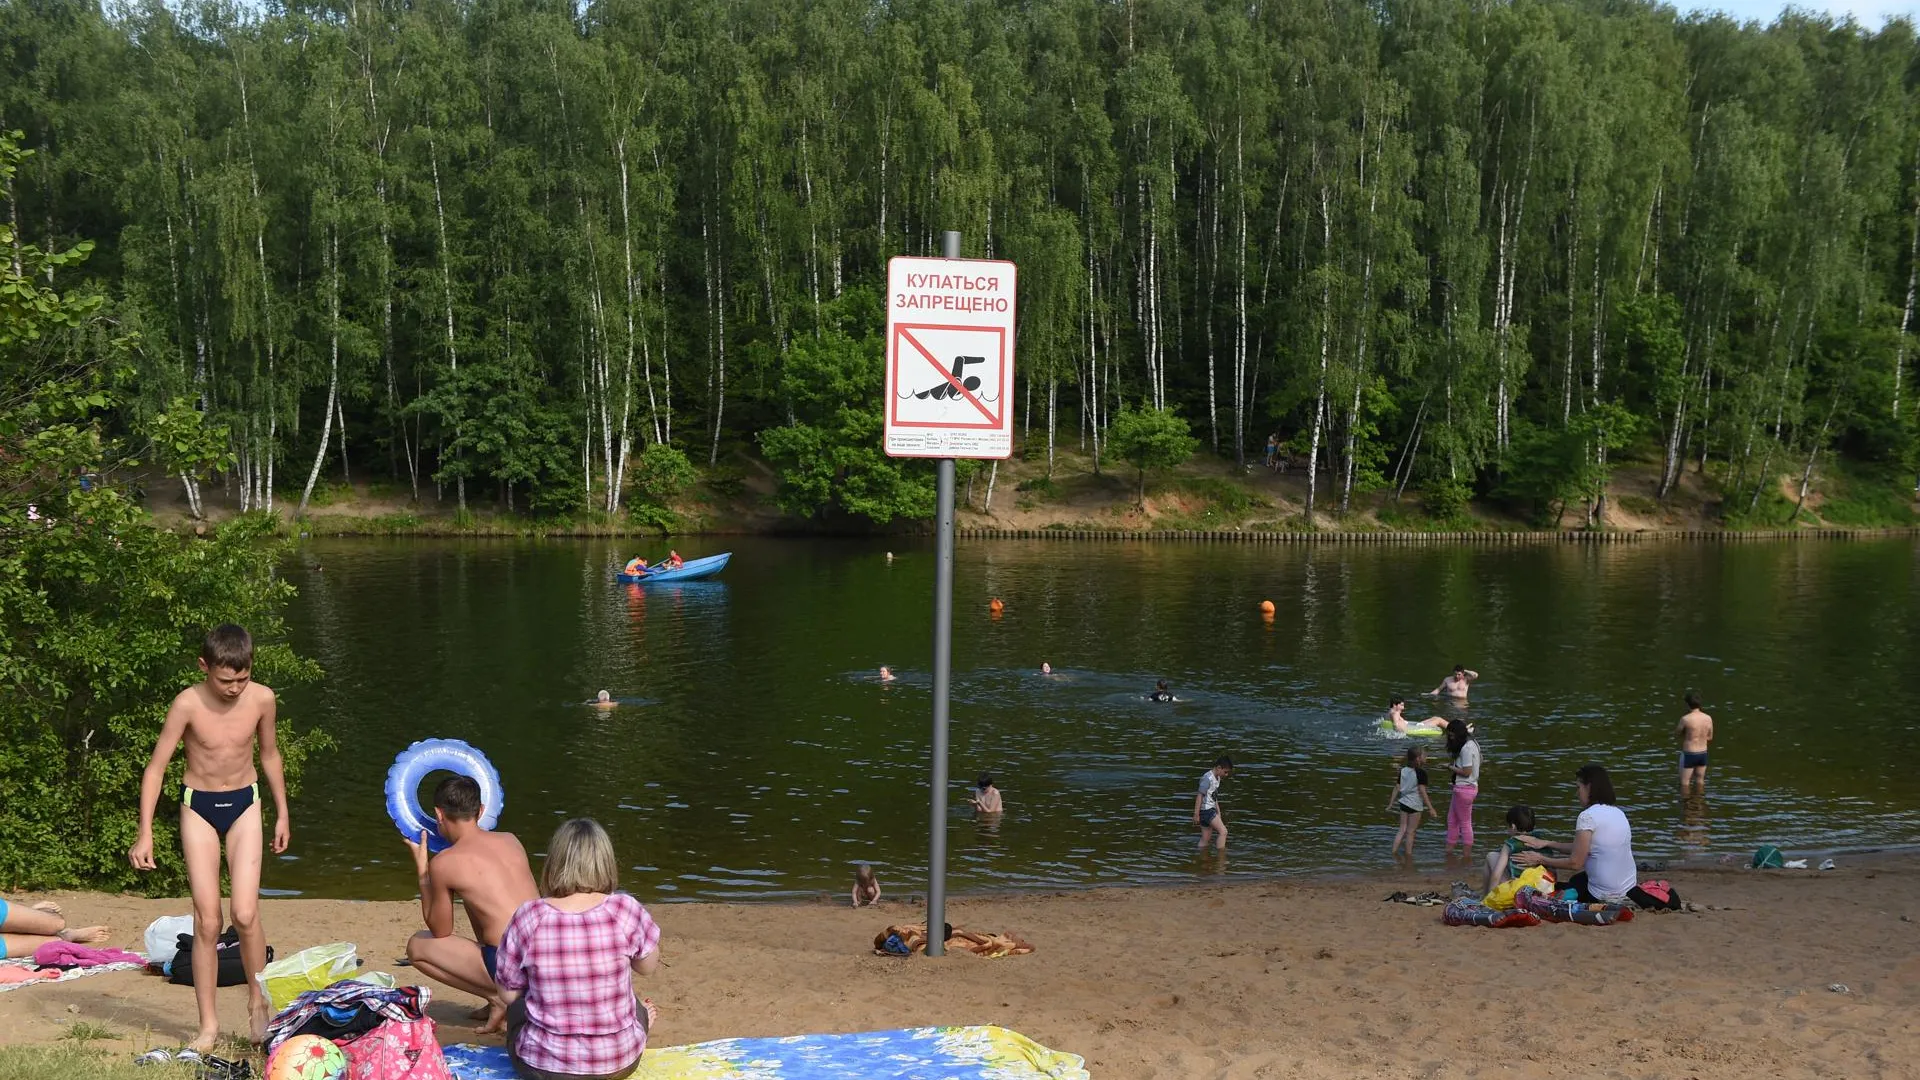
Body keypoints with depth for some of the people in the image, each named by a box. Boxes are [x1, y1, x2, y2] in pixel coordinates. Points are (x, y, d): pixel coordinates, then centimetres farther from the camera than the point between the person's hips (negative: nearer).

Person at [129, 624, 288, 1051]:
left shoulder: (262, 699, -9)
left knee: (245, 914, -11)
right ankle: (208, 1024, 7)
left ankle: (258, 1002, 11)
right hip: (199, 807, -1)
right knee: (207, 921, -3)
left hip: (244, 805, 1)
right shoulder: (188, 704, -17)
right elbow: (156, 766, -11)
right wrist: (145, 833, -14)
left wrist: (282, 813, 14)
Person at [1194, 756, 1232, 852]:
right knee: (1223, 831, -13)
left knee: (1205, 839, 11)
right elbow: (1200, 796, -17)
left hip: (1211, 810, 9)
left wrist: (1218, 813, 22)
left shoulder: (1217, 778, 14)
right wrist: (1196, 814, -18)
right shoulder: (1208, 778, -16)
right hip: (1205, 810, -9)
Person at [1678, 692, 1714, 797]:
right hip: (1703, 753, 6)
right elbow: (1710, 738, 8)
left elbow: (1677, 733, -3)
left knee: (1685, 782, 6)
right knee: (1700, 780, 19)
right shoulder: (1708, 718, -3)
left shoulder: (1685, 719, -20)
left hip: (1688, 754, -6)